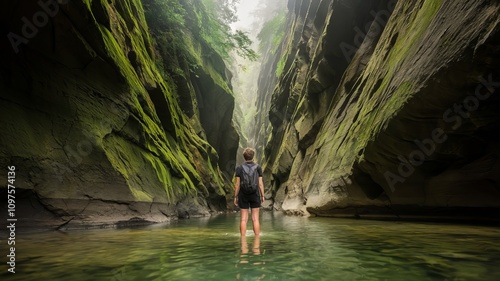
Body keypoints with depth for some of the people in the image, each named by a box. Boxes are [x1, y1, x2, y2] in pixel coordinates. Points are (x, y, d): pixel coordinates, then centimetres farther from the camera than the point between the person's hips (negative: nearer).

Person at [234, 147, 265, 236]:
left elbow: (237, 184, -5)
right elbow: (260, 183, -4)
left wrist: (235, 197, 2)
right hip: (255, 195, 0)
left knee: (243, 219, 5)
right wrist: (262, 196, 5)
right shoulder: (258, 167, -2)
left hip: (243, 195, 0)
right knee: (255, 219, 4)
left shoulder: (239, 168, -3)